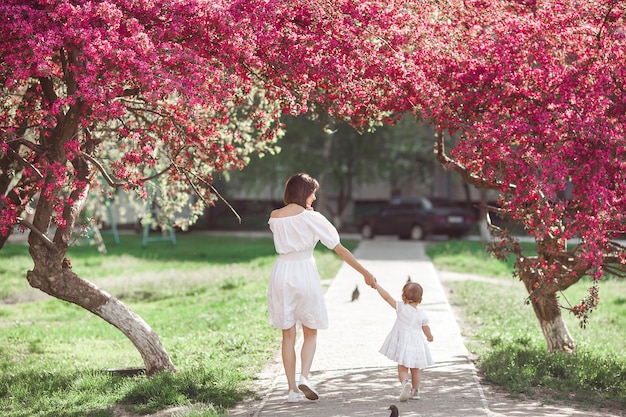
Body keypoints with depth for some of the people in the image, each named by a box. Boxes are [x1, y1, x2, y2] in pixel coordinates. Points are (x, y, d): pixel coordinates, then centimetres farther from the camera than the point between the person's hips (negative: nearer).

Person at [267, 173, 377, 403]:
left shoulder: (274, 217, 3)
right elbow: (340, 249, -8)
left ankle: (293, 388, 7)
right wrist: (365, 272, -4)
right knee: (310, 332, 12)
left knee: (288, 334, 9)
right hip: (305, 272, -3)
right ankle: (304, 377, -10)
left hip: (281, 272, 3)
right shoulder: (312, 218, -8)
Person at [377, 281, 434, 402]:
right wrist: (429, 337, 32)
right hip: (417, 343, 3)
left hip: (402, 342, -3)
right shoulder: (422, 314, -1)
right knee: (415, 369, 19)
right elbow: (426, 329, 11)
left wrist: (376, 285, -2)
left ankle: (405, 382, -29)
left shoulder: (401, 307, -11)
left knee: (402, 368, 0)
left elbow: (387, 297, -11)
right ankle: (415, 391, 25)